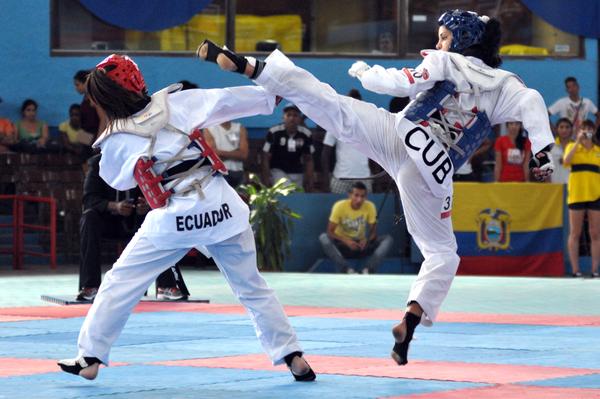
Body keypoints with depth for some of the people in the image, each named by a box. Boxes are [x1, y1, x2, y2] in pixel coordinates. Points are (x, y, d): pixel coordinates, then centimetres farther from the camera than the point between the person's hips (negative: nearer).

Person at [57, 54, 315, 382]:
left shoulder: (115, 143, 1)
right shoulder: (176, 103, 2)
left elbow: (117, 180, 20)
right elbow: (228, 100, 7)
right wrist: (273, 94, 19)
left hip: (174, 220, -2)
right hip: (222, 207, 2)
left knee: (119, 283, 12)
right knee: (252, 287, 14)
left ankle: (89, 358, 11)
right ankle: (292, 357, 12)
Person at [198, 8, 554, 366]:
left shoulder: (445, 63, 11)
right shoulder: (503, 85, 16)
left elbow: (401, 83, 4)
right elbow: (533, 104, -1)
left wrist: (365, 71, 21)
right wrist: (543, 153, -6)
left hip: (397, 133, -1)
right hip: (431, 172, 1)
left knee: (327, 104, -10)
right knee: (442, 253, 14)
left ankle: (245, 65, -27)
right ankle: (411, 321, -6)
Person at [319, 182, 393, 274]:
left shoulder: (370, 207, -11)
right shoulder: (340, 206, -17)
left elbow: (374, 232, -3)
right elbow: (330, 232, -15)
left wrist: (367, 240, -27)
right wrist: (346, 241, -32)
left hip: (361, 245, 2)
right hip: (343, 245, -2)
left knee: (388, 239, -21)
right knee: (324, 238, -33)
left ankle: (367, 270, -38)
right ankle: (349, 271, -42)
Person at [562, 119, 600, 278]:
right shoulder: (572, 146, 6)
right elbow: (566, 161, -14)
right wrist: (578, 141, -13)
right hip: (576, 195, -2)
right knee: (575, 234, 0)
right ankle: (575, 270, 2)